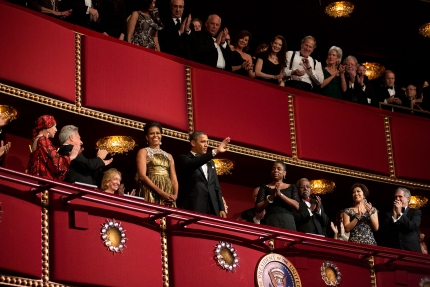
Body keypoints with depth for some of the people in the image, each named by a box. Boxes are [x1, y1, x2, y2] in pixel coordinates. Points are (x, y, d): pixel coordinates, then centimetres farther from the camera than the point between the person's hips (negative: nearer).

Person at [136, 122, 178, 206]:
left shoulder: (169, 156, 22)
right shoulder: (143, 152, 8)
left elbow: (174, 179, 14)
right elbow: (142, 176, -5)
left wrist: (175, 195, -7)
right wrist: (161, 192, -16)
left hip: (168, 193, 4)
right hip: (151, 192, -4)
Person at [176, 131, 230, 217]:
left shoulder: (210, 162, 23)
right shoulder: (183, 159, 2)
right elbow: (193, 164, -21)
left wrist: (221, 208, 11)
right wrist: (215, 151, -27)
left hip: (212, 209, 6)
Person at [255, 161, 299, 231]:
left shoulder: (291, 187, 16)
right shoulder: (265, 187, 13)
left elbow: (296, 206, 1)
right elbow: (257, 209, 4)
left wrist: (280, 194, -7)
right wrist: (271, 197, -9)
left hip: (288, 222, 1)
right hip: (271, 221, -1)